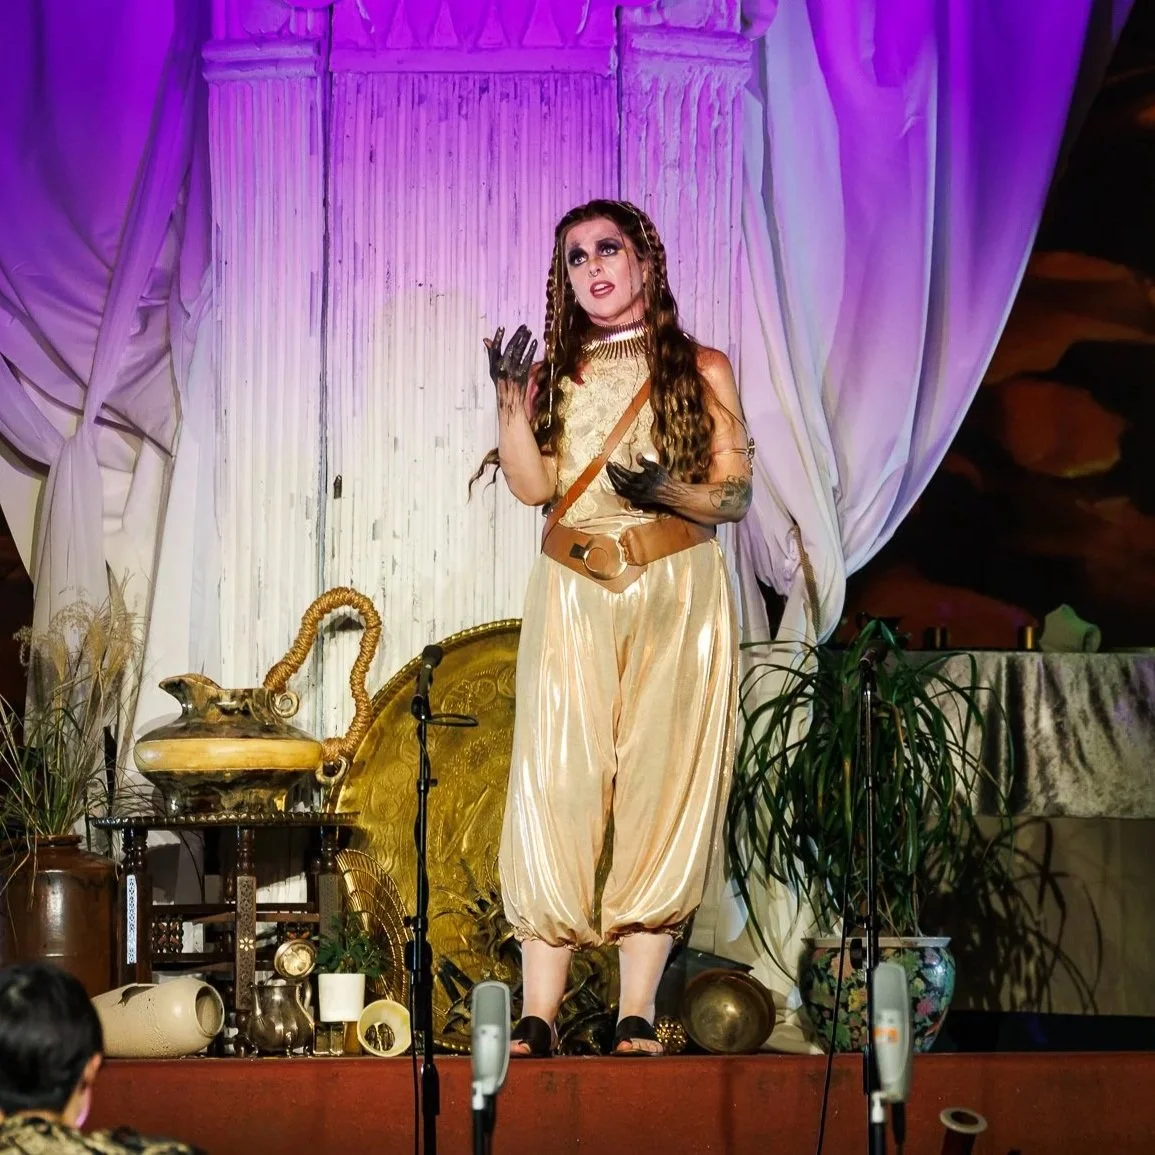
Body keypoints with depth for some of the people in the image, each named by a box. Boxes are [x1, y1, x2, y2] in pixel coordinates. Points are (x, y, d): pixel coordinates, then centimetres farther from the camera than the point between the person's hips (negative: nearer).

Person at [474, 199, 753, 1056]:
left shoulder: (701, 369, 9)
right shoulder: (553, 373, 14)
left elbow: (737, 493, 3)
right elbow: (533, 486, 1)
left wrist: (669, 492, -15)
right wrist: (511, 400, -12)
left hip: (678, 597, -1)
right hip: (574, 598, 1)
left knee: (660, 788, -4)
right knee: (554, 785, -7)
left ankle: (637, 1014, -1)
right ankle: (539, 1014, -6)